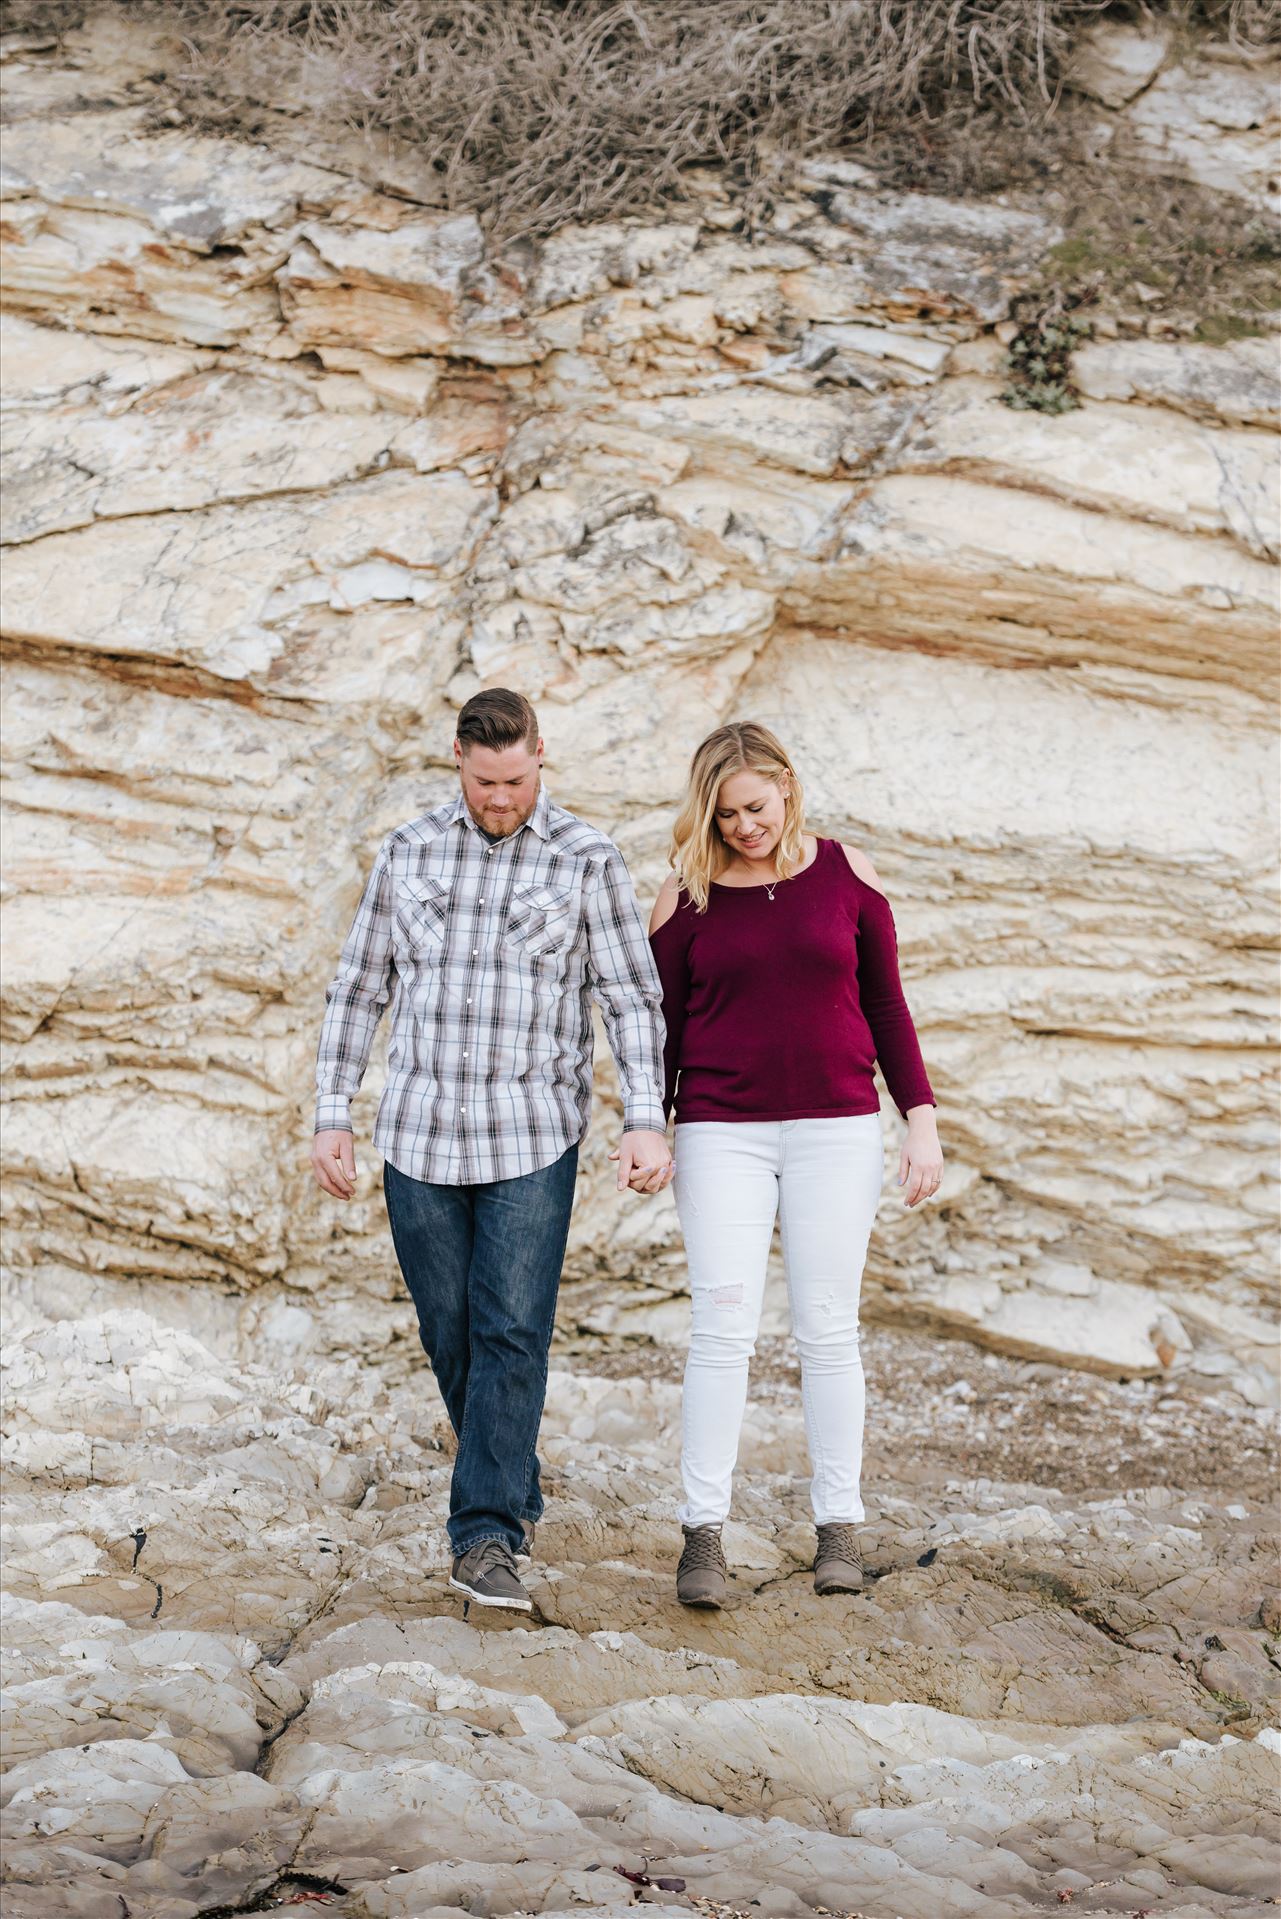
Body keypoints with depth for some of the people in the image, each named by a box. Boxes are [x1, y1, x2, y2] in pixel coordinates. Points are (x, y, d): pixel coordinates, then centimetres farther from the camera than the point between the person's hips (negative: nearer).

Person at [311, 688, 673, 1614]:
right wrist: (331, 1116, 5)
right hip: (420, 1135, 3)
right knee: (451, 1333, 8)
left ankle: (487, 1539, -7)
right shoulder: (410, 853, 5)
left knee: (512, 1334, -9)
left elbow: (633, 999, -4)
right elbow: (359, 990, 10)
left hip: (533, 1139, -3)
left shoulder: (586, 859, -3)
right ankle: (516, 1494, 28)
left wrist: (647, 1121, -15)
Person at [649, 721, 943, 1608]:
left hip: (836, 1128, 1)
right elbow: (664, 1026, 6)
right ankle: (704, 1531, -3)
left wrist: (922, 1118, 3)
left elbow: (885, 1004, 8)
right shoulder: (686, 898, 1)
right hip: (723, 1133, 0)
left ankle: (839, 1527, 11)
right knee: (724, 1327, -7)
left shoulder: (847, 876, 2)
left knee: (828, 1328, 3)